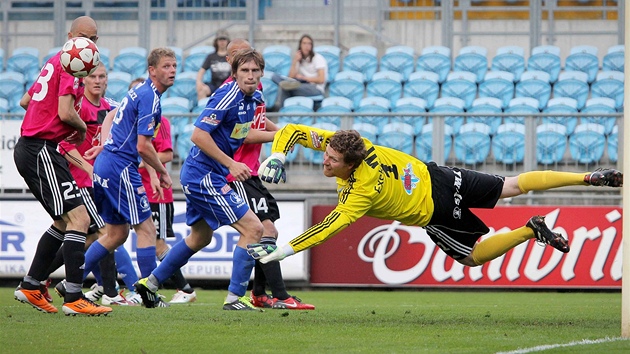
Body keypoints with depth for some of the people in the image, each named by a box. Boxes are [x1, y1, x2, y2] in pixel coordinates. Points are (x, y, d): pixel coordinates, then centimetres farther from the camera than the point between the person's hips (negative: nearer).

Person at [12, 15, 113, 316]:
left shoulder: (55, 62, 19)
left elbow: (25, 101, 28)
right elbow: (66, 113, -19)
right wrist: (83, 128, 0)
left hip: (28, 147, 11)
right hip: (41, 152, -11)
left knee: (65, 221, 20)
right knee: (78, 218, -15)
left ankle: (30, 286, 23)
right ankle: (73, 299, -21)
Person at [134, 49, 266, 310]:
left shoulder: (253, 98, 7)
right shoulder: (228, 95, -20)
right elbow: (199, 135, -25)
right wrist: (231, 164, -25)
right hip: (204, 175, -10)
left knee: (200, 238, 24)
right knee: (253, 229, -12)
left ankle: (150, 283, 33)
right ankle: (235, 297, -9)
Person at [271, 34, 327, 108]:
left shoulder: (318, 58, 3)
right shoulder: (299, 59, 19)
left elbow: (321, 80, -8)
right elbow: (291, 76, 5)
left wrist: (303, 77, -2)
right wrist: (295, 61, -3)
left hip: (316, 89, -6)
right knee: (275, 76, -21)